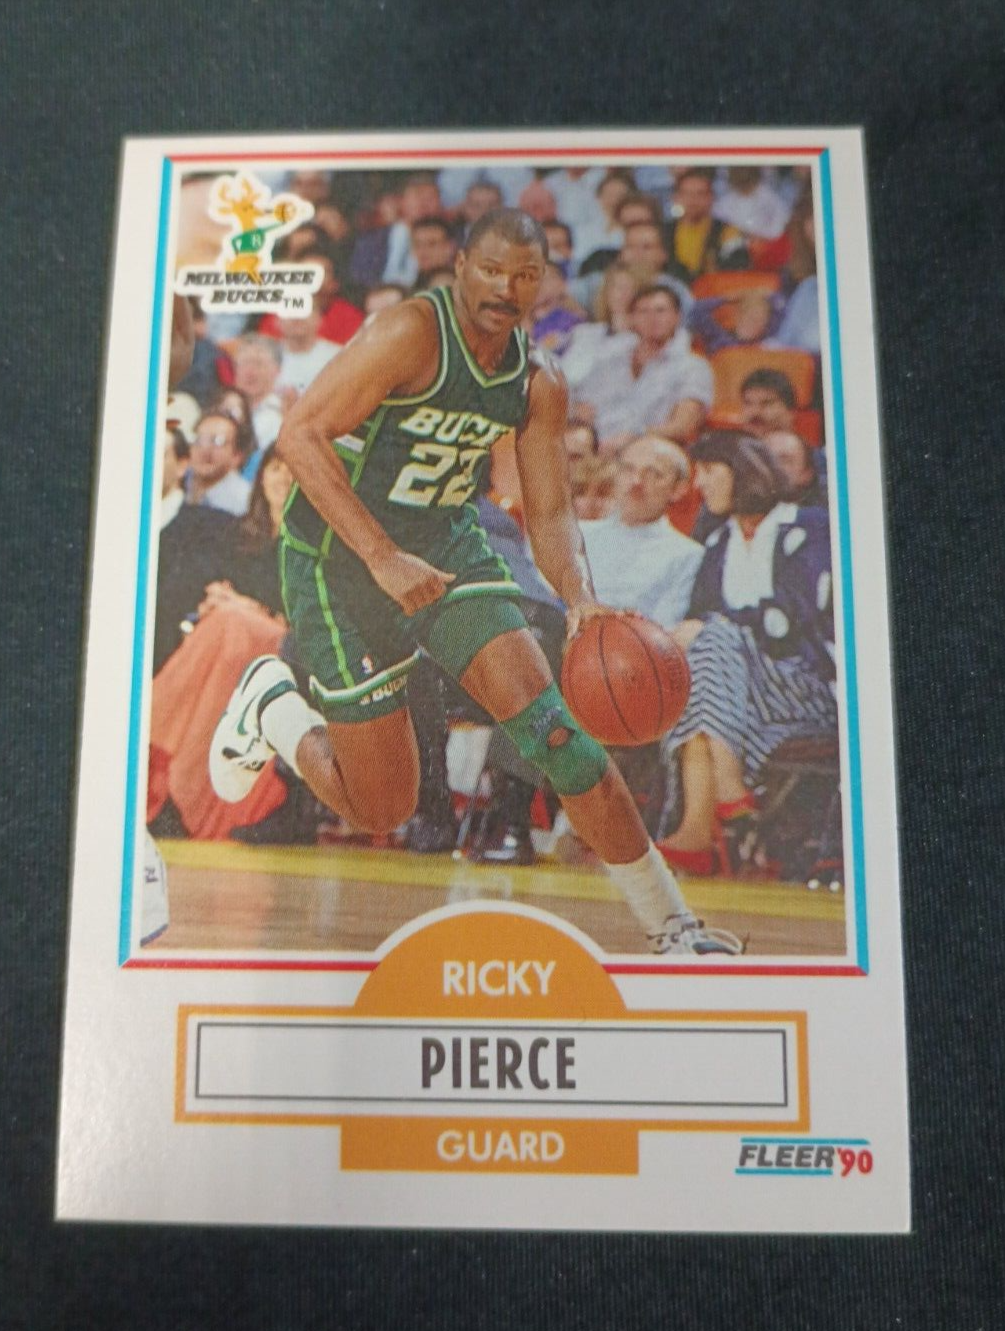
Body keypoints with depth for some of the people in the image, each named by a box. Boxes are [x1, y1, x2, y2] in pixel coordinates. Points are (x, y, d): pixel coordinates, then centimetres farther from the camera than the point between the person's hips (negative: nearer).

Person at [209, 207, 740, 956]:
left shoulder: (539, 387, 1)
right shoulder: (412, 332, -19)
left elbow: (550, 511, 3)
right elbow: (299, 435, -23)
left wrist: (582, 602, -17)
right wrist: (383, 558, -31)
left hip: (449, 543, 5)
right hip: (341, 557, -5)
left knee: (553, 726, -11)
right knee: (382, 813, 1)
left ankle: (673, 928, 1)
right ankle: (271, 704, 31)